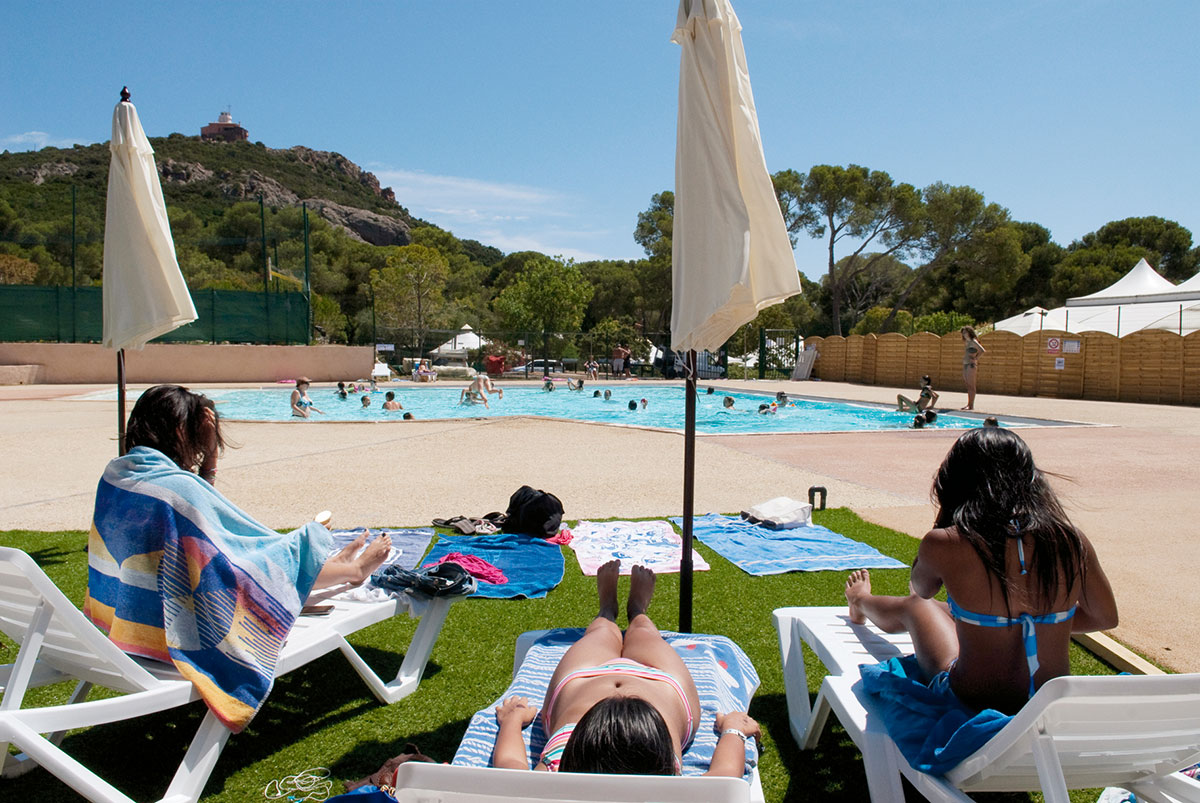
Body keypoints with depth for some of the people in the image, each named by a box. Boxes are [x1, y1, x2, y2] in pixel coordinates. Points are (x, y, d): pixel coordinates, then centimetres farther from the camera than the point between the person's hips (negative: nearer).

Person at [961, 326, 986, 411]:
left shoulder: (973, 342, -9)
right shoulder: (966, 342, 16)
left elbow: (983, 351, -19)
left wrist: (976, 358, -9)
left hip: (971, 365, -9)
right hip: (965, 365, 9)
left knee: (971, 386, -6)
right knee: (968, 386, 11)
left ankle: (971, 405, -4)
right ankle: (968, 404, 15)